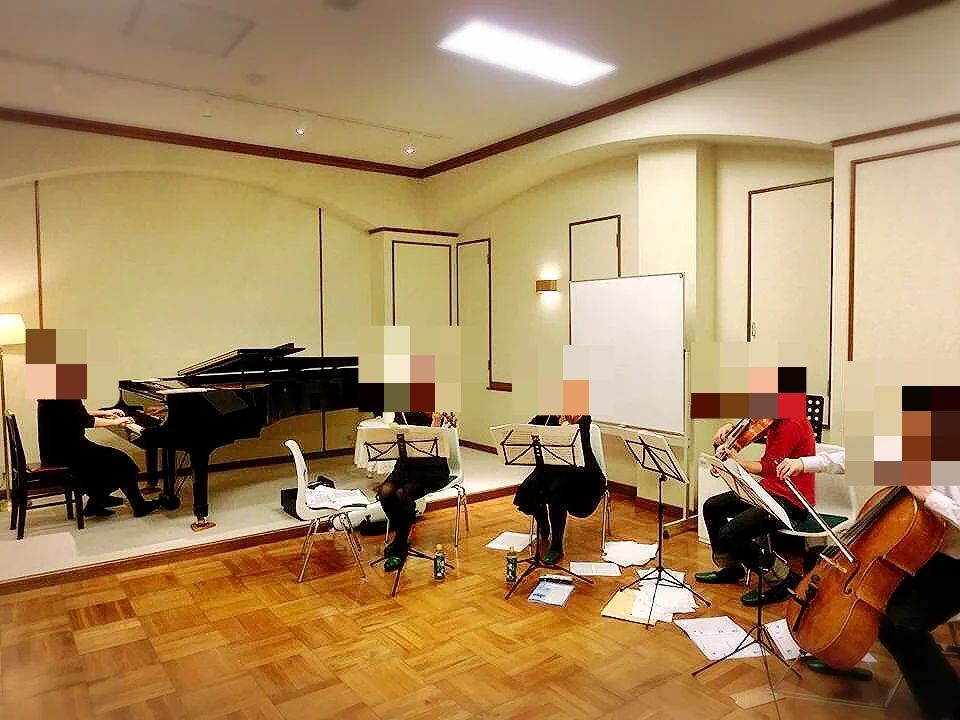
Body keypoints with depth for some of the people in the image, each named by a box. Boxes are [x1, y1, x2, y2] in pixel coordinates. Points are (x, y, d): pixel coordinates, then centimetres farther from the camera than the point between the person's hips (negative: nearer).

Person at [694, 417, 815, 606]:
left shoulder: (792, 424, -23)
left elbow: (768, 468, -23)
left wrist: (736, 461, -26)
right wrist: (730, 427, 3)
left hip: (791, 503, -10)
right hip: (769, 491, 10)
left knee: (729, 534, -21)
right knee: (712, 506, 13)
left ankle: (781, 578, 0)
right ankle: (729, 567, 27)